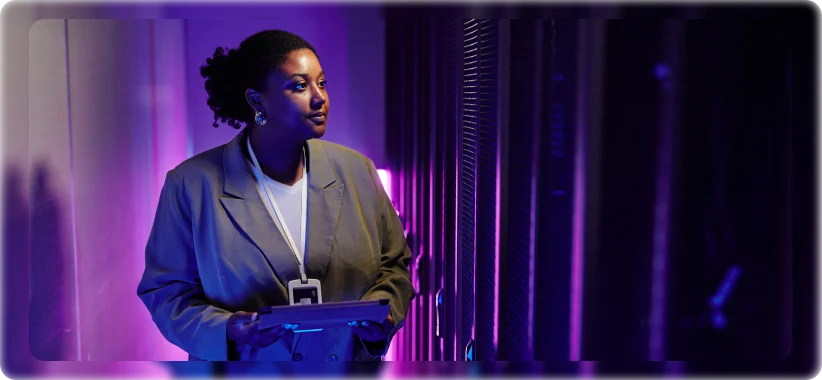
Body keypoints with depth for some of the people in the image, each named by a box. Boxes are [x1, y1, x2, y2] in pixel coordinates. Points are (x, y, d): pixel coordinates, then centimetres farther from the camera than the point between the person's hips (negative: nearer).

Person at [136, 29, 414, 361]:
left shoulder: (357, 171, -5)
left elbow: (394, 263, 2)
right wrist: (224, 331, -25)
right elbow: (165, 289, -9)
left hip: (349, 355, 3)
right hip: (245, 359, -2)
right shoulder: (193, 184, -13)